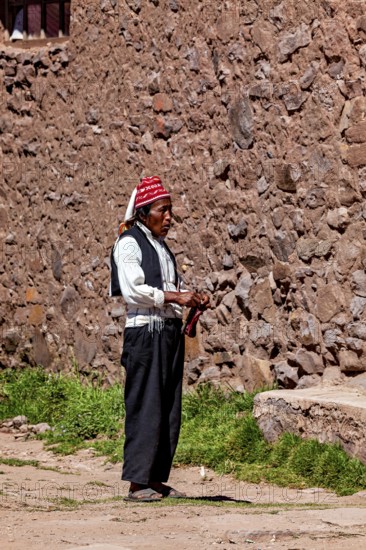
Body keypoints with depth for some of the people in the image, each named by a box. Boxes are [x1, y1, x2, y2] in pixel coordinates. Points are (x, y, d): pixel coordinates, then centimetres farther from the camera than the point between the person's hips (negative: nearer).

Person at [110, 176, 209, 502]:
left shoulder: (161, 245, 20)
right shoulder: (129, 243, -5)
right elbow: (133, 290, -17)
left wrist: (192, 298, 9)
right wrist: (176, 297, -18)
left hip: (171, 331, 8)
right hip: (145, 331, -8)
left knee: (170, 409, 7)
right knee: (145, 407, -9)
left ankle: (156, 479, 12)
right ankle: (137, 483, -6)